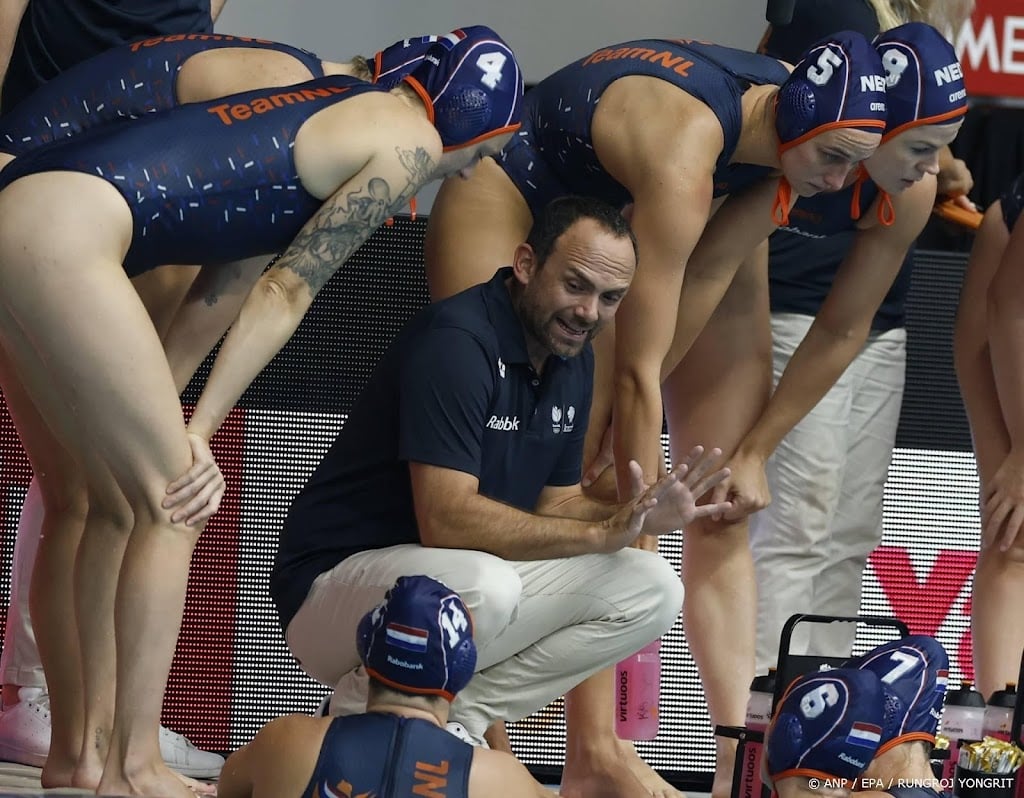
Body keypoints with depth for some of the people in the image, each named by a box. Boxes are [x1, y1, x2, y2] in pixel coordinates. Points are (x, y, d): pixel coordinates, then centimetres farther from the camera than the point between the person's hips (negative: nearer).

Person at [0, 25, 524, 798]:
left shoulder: (349, 105, 27)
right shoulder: (412, 144, 2)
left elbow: (231, 286, 21)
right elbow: (289, 293, 0)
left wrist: (147, 389, 17)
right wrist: (198, 429, 1)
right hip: (63, 232, -9)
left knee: (120, 501, 15)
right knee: (174, 501, -3)